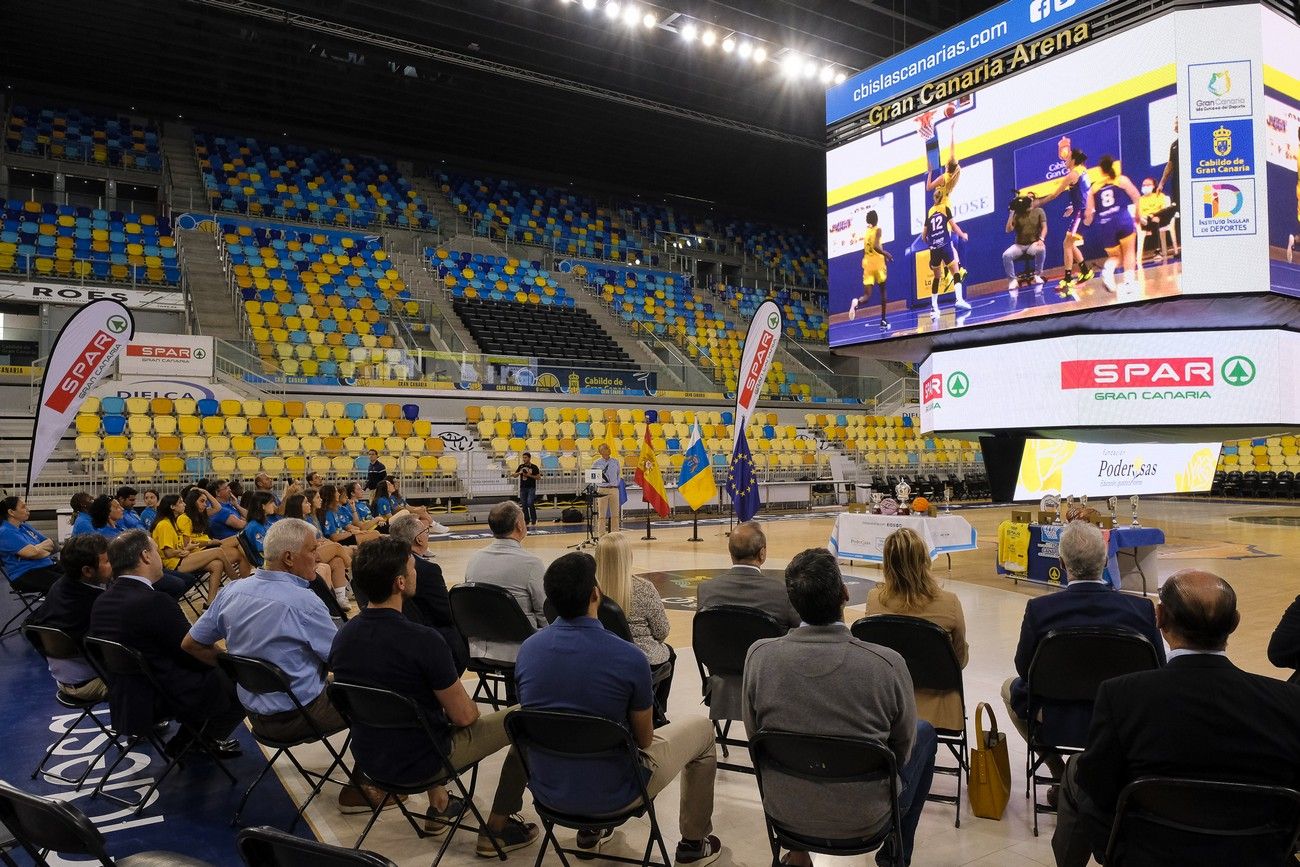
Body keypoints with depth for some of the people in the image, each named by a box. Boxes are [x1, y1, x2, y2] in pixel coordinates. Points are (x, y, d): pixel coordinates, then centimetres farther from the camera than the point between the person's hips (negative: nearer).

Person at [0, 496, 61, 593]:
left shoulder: (26, 527, 19)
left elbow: (52, 544, 18)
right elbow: (33, 553, -18)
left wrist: (38, 548, -3)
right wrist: (48, 552, 2)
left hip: (47, 566, 8)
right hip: (24, 574, -8)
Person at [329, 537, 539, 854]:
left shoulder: (342, 637, -6)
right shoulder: (423, 641, -28)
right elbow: (463, 716, -18)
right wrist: (470, 706, 6)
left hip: (368, 758, 7)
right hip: (419, 764, -7)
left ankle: (438, 805, 38)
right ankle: (496, 829, 13)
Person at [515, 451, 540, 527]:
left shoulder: (534, 467, -3)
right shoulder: (521, 466, 9)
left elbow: (538, 477, -5)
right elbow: (515, 475, 9)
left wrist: (529, 475, -15)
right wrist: (519, 473, -11)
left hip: (531, 488, -4)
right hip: (523, 488, 4)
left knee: (530, 504, -14)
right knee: (524, 505, 4)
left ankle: (534, 520, 0)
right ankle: (526, 521, 12)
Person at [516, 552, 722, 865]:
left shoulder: (527, 649, -8)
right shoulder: (629, 658, -22)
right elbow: (644, 738, -6)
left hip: (546, 790, 5)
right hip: (610, 795, -4)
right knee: (702, 728, 17)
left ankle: (589, 830, 41)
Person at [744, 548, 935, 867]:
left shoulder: (758, 655, -18)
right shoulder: (888, 664, -24)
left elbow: (754, 733, -2)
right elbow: (903, 746, -7)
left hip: (784, 810, 2)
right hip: (865, 818, -2)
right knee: (925, 733, 24)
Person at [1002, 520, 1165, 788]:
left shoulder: (1039, 608, -20)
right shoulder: (1142, 608, -15)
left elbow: (1025, 669, -5)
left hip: (1057, 723, -2)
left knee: (1010, 687, 29)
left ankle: (1060, 774, 22)